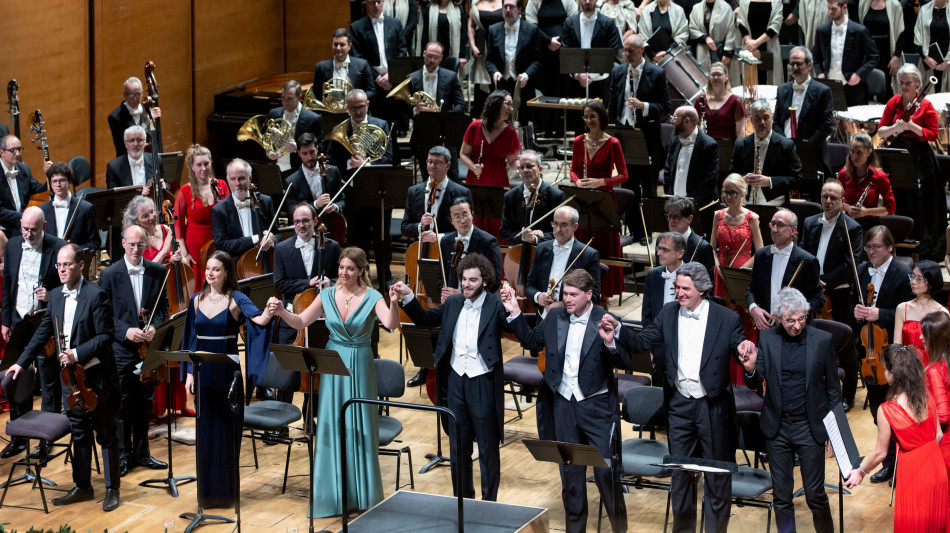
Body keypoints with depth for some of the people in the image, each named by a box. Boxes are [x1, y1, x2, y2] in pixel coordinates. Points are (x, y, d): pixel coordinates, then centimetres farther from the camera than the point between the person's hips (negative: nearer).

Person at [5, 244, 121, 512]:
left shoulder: (96, 295, -14)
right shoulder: (56, 295, 7)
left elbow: (105, 336, -16)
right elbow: (44, 332, 15)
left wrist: (77, 354, -24)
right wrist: (22, 362, 12)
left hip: (95, 376, -6)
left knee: (105, 433, 3)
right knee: (78, 432, 14)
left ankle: (112, 489, 11)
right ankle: (83, 486, 24)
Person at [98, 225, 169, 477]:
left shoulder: (158, 272, 3)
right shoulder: (109, 274, -6)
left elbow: (163, 306, 9)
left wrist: (155, 326, -10)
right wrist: (125, 331, -18)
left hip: (148, 346, 3)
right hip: (122, 349, -3)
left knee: (145, 402, 12)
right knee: (123, 403, 2)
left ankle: (141, 452, 23)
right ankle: (123, 454, 12)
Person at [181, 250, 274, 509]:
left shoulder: (236, 299, -6)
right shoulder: (197, 300, 7)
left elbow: (258, 319, -24)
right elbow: (191, 339, 11)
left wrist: (268, 314, -47)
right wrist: (189, 373, 6)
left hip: (227, 372, -4)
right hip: (203, 373, 4)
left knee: (227, 429, 1)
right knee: (205, 429, 8)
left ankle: (226, 489, 9)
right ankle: (207, 490, 16)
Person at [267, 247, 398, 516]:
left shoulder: (372, 297, -9)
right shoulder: (327, 295, 1)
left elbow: (390, 324, -25)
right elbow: (301, 322, 1)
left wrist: (393, 304, -44)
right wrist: (282, 312, -18)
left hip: (360, 367, -3)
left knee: (359, 427, 3)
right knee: (331, 427, 5)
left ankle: (361, 493, 16)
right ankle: (332, 493, 16)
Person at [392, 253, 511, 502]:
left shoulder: (496, 306, -12)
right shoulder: (453, 303, 5)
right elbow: (425, 318, 19)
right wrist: (407, 297, 5)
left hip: (484, 383, -5)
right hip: (455, 380, 5)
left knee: (488, 447, 5)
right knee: (458, 446, 15)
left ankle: (489, 503, 16)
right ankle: (462, 499, 28)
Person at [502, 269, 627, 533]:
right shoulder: (555, 318, 3)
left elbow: (623, 361, -16)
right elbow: (531, 340, 17)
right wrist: (514, 313, 6)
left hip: (598, 405, -5)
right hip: (564, 405, 5)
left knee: (606, 471, -3)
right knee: (570, 472, 14)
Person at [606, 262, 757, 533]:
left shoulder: (726, 319, -10)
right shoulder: (669, 313, 0)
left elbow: (740, 351, -9)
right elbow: (643, 341, -1)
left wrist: (745, 352, -34)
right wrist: (617, 332, -19)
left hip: (713, 407, -3)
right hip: (680, 406, 3)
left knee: (717, 475, 8)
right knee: (680, 472, 13)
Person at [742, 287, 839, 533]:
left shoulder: (823, 340, -5)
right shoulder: (767, 339, -1)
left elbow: (833, 389, 1)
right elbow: (755, 384, 2)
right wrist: (750, 369, -21)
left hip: (810, 427, -2)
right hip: (777, 428, 2)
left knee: (815, 494, 1)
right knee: (781, 495, 10)